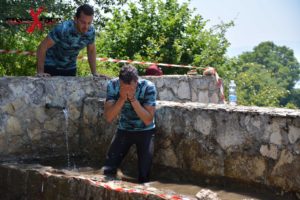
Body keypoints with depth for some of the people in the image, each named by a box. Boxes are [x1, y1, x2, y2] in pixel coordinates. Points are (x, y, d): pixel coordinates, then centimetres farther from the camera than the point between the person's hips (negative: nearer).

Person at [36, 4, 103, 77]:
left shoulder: (91, 31, -15)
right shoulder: (63, 29, -30)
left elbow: (91, 50, 3)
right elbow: (42, 47, -27)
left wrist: (94, 73, 0)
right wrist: (40, 72, -28)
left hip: (70, 68, 4)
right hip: (51, 65, -4)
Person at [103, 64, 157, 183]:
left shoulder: (148, 87, -25)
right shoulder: (113, 85, -19)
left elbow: (148, 120, -27)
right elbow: (109, 118, -22)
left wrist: (133, 99, -36)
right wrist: (122, 98, -35)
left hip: (145, 131, -2)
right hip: (124, 130, 2)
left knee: (144, 174, -9)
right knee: (107, 171, -6)